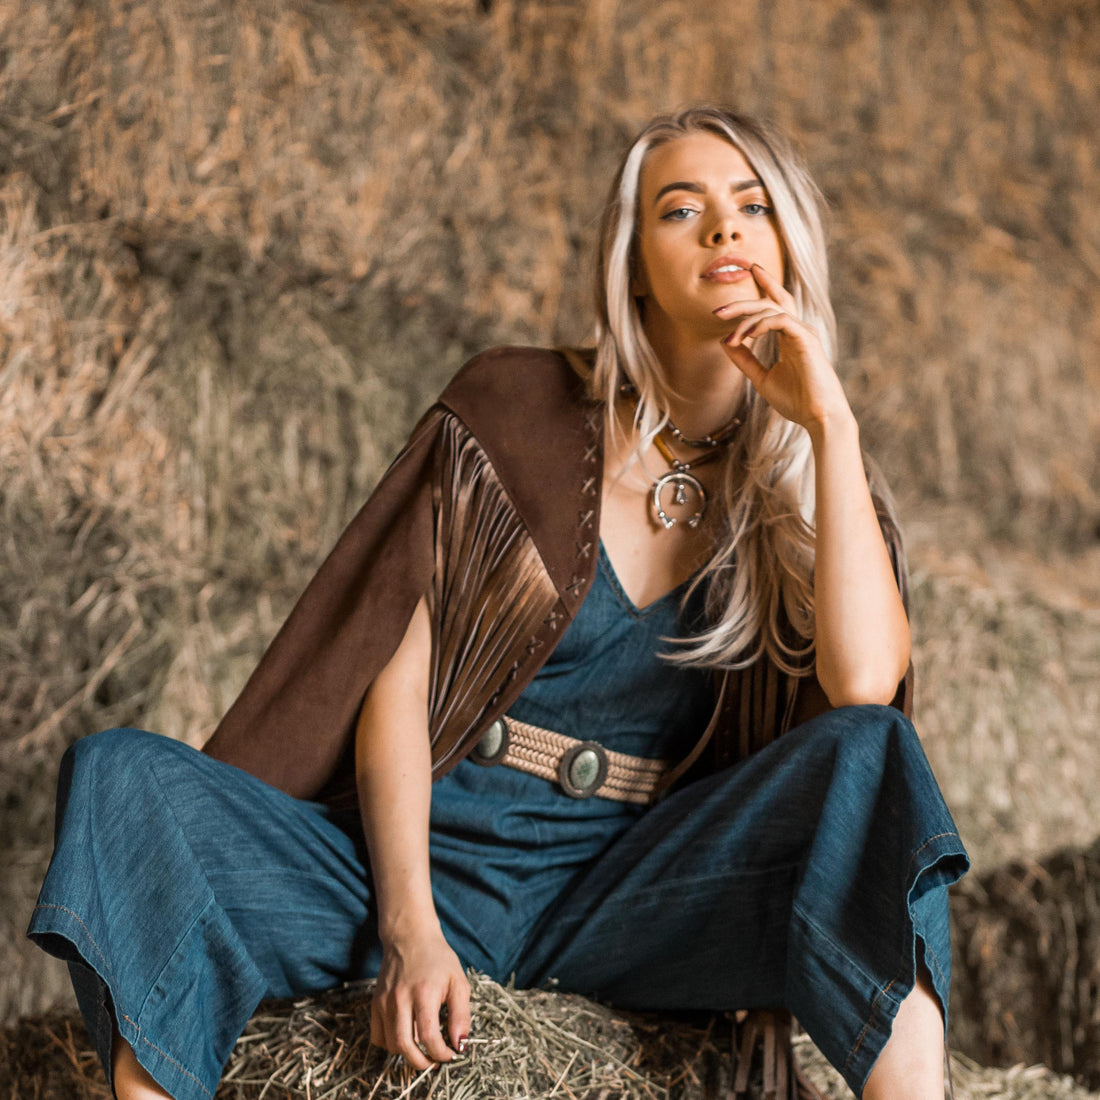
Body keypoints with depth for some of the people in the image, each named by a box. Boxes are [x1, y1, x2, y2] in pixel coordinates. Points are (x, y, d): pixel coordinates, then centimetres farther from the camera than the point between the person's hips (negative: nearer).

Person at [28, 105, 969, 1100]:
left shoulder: (813, 485, 8)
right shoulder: (513, 413, 4)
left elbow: (863, 682, -14)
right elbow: (395, 682, -2)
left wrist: (829, 421, -12)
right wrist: (409, 926, -16)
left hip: (637, 896, 0)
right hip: (438, 855, 0)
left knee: (869, 755, -28)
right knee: (123, 779, -24)